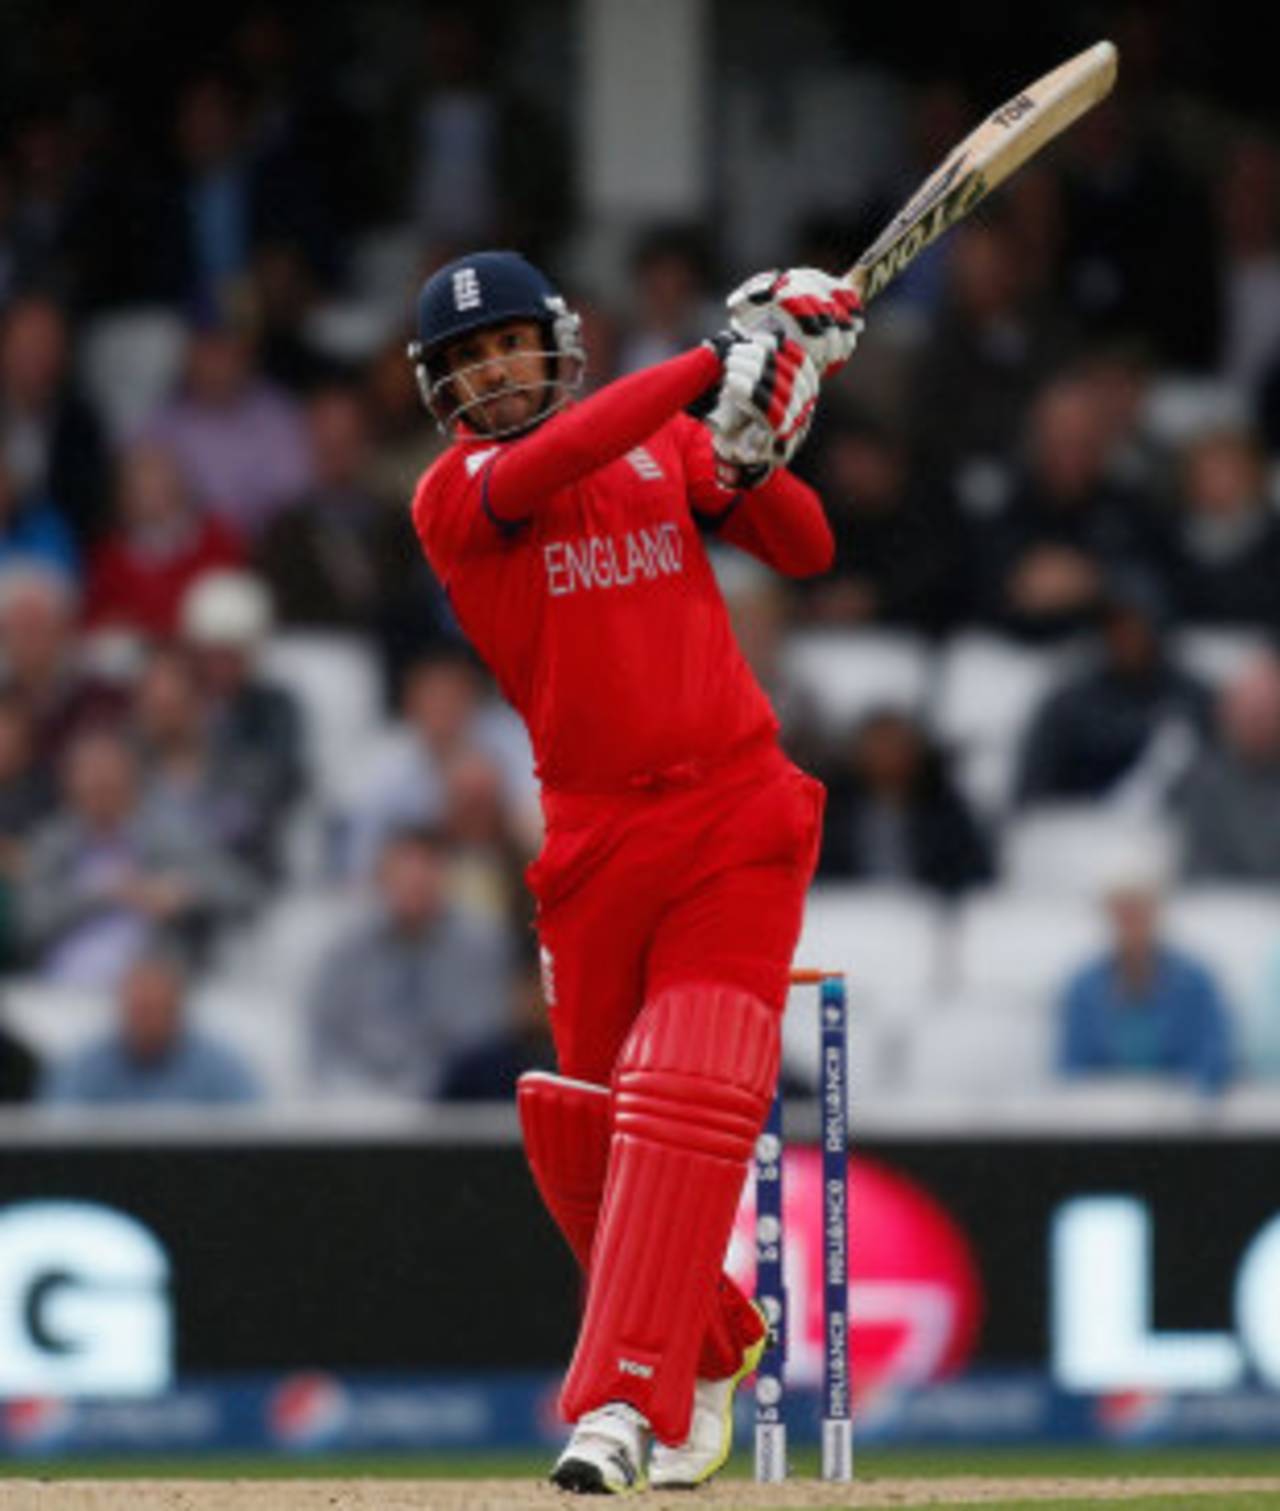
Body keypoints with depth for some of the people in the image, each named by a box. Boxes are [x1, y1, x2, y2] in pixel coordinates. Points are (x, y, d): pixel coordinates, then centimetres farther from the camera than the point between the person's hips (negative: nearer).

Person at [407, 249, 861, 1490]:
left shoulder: (666, 443, 9)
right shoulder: (454, 493, -3)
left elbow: (804, 550, 10)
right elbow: (545, 466, -24)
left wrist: (749, 455, -11)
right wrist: (719, 363, -24)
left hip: (737, 818, 0)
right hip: (594, 840, 0)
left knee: (687, 1102, -15)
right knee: (585, 1126, 6)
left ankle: (621, 1403, -19)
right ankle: (711, 1349, 31)